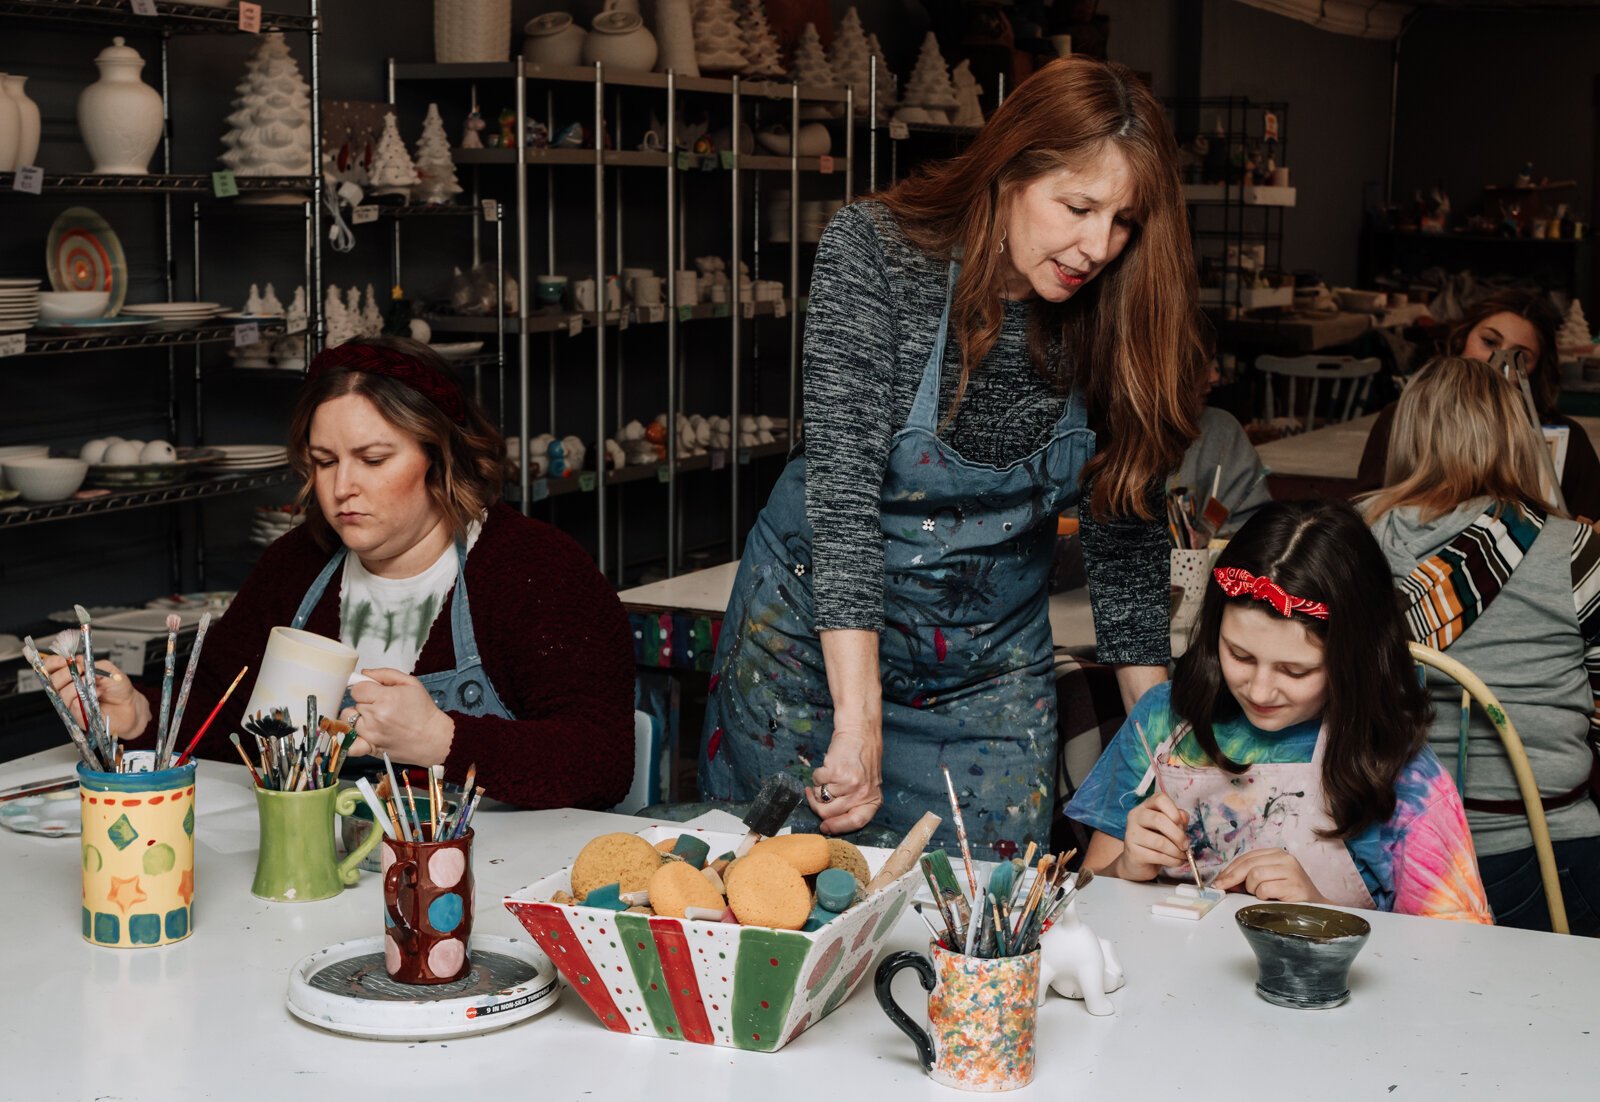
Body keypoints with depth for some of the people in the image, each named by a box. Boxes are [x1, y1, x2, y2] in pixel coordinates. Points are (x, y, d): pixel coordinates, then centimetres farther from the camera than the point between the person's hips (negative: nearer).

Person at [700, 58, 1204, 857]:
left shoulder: (1114, 316, -12)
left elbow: (1126, 531, -3)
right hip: (817, 630, -2)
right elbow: (842, 481, -30)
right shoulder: (873, 252, -22)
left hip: (990, 663, 3)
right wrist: (859, 717, -37)